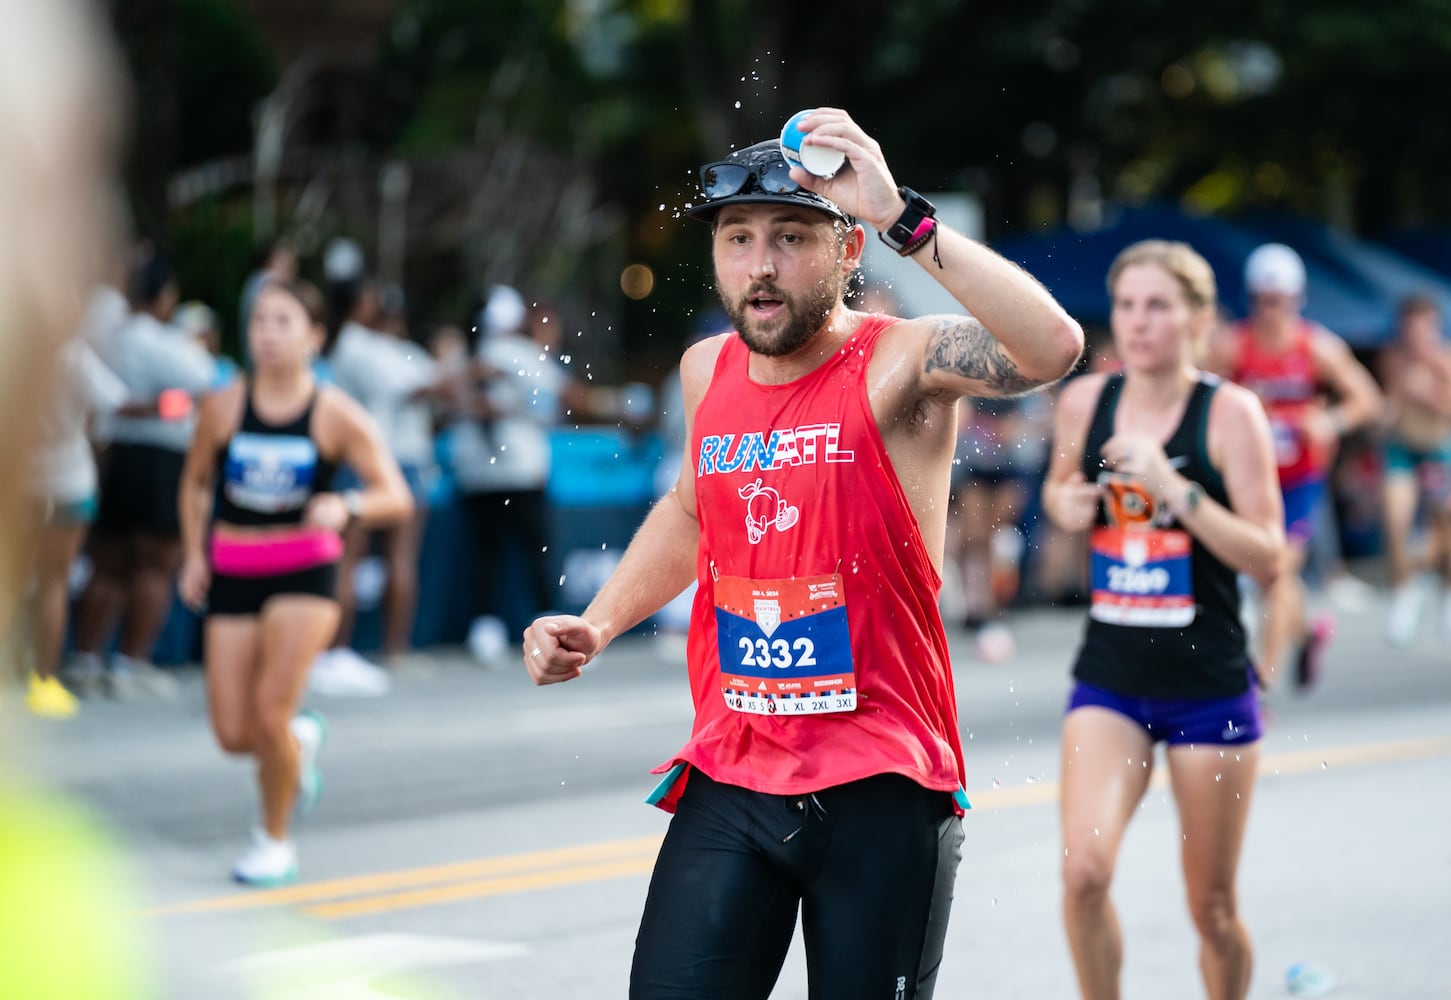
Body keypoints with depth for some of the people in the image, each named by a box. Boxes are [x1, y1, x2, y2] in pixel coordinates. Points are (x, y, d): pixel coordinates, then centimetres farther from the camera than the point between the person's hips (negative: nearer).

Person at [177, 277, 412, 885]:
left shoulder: (337, 415, -5)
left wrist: (347, 508, -28)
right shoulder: (223, 407, 0)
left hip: (305, 570, -3)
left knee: (270, 709, -16)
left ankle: (275, 840, 8)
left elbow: (397, 498, -7)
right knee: (234, 735, -2)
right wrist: (194, 555, 5)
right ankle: (300, 742, 36)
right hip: (232, 572, 3)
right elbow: (195, 483, 16)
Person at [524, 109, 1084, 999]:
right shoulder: (708, 371, 7)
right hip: (731, 783, 4)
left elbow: (1051, 346, -33)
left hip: (882, 790, -4)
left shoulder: (902, 362, -11)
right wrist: (597, 625, 16)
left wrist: (901, 214, -34)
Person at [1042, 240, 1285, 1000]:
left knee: (1212, 908, 7)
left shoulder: (1229, 412, -9)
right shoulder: (1083, 403, 1)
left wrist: (1174, 489, -24)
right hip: (1108, 677, 2)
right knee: (1083, 870, -19)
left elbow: (1267, 559, -14)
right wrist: (1065, 503, -1)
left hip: (1210, 687, -2)